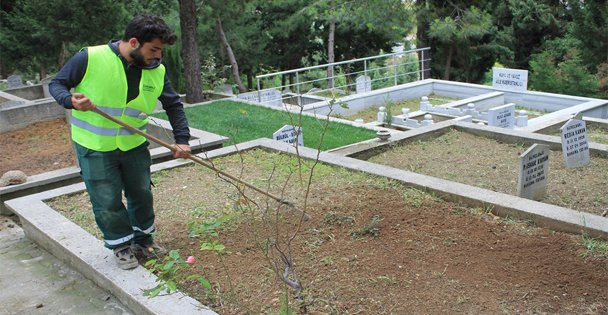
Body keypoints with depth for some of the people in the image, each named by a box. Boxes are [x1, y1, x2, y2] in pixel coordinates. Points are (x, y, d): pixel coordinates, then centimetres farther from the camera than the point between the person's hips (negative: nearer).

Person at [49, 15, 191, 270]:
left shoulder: (157, 71, -7)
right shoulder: (90, 58, -20)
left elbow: (174, 105, 4)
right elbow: (56, 84, -8)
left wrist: (181, 139, -5)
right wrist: (71, 101, -30)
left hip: (134, 145, 4)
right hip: (95, 146, -4)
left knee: (142, 194, 14)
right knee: (107, 202, 3)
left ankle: (143, 238, 37)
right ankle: (121, 244, 26)